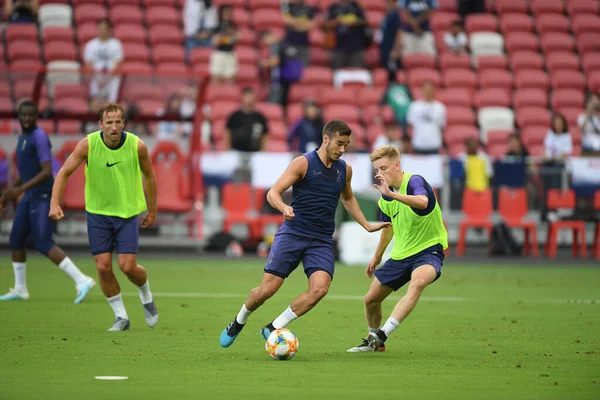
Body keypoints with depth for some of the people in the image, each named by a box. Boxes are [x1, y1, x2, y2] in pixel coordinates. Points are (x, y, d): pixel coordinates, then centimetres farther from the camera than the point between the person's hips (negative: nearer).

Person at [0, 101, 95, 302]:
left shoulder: (39, 137, -15)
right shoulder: (23, 137, 15)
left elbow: (47, 171, -23)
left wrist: (21, 189, -28)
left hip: (43, 197, -9)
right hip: (30, 197, 9)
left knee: (43, 244, -15)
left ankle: (82, 280, -18)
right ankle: (20, 290, 22)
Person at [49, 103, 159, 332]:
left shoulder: (137, 146, -13)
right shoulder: (88, 144, -15)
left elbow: (149, 175, 3)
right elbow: (64, 172, -12)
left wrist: (152, 210, 8)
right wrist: (54, 203, -25)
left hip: (127, 212, -1)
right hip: (97, 212, 1)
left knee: (128, 267, -8)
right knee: (103, 266, -3)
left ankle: (146, 297, 25)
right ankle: (121, 317, 13)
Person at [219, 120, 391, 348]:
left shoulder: (345, 170, 11)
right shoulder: (303, 163, -5)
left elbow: (348, 199, 31)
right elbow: (273, 193, -9)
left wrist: (367, 226, 24)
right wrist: (284, 208, -31)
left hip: (322, 241, 4)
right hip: (292, 234, -4)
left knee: (320, 288, -21)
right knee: (268, 288, -10)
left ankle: (273, 329, -8)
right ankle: (238, 322, 19)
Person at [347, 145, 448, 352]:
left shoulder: (414, 181, -19)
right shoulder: (386, 197, 3)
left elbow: (423, 202, -44)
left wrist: (391, 193, -53)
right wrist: (377, 257, 31)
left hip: (429, 249, -8)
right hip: (401, 254, 8)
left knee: (418, 281, -39)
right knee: (371, 299, 9)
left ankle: (382, 333, -42)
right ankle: (373, 341, 37)